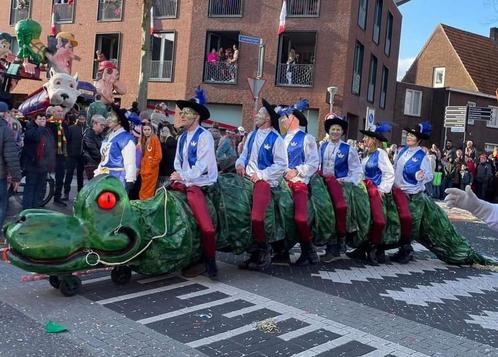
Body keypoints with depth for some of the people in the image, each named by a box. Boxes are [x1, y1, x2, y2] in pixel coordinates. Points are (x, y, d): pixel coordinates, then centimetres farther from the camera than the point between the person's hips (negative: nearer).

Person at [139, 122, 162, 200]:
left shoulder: (154, 139, -6)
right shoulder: (143, 140, 16)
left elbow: (158, 155, -13)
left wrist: (151, 165, -12)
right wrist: (142, 167, 11)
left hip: (151, 170, -8)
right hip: (144, 169, 8)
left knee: (147, 191, -7)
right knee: (144, 191, 11)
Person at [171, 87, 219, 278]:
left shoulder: (204, 136, -7)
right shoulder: (182, 138, 17)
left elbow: (202, 166, -15)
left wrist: (183, 176, -14)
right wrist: (177, 175, 0)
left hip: (198, 185, -8)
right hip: (182, 183, 9)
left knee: (206, 227, -22)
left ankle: (210, 260, 0)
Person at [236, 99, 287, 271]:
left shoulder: (276, 139, -4)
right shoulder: (252, 135, 17)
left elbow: (281, 165, -8)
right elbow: (244, 154, 21)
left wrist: (261, 175, -12)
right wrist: (240, 163, -1)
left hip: (264, 181, -6)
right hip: (248, 178, 7)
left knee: (256, 217, -22)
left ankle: (263, 251, 0)